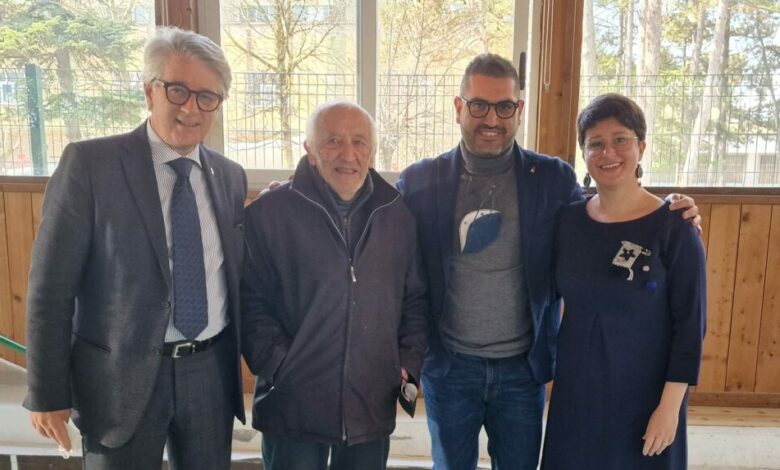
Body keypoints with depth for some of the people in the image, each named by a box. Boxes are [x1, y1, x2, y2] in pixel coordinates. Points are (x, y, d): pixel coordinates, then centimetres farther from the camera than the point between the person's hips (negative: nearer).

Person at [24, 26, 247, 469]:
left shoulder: (231, 176, 4)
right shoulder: (89, 163, -10)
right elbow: (51, 285, -9)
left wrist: (245, 359, 9)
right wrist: (48, 393, -7)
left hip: (212, 371, 4)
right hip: (122, 374, -4)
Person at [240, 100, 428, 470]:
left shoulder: (398, 215, 5)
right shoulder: (268, 213, -7)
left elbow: (416, 299, 11)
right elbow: (249, 299, -6)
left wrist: (409, 362, 4)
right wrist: (277, 365, -12)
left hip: (373, 408, 4)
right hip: (293, 407, -3)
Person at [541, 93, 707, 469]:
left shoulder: (673, 227, -13)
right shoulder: (568, 220, -2)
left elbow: (690, 324, -11)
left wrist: (670, 406, -13)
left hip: (644, 395, -3)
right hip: (576, 388, 4)